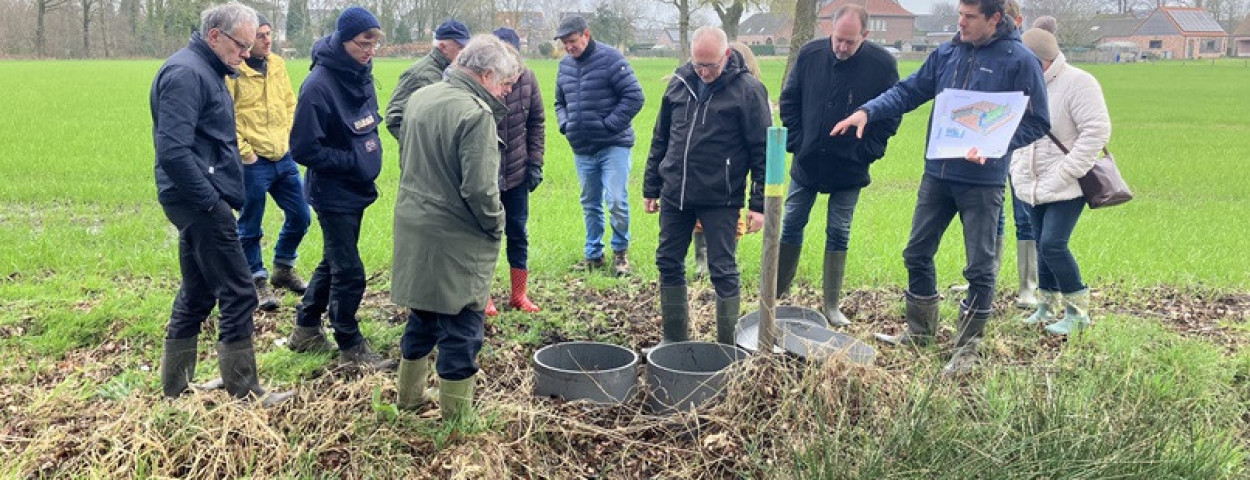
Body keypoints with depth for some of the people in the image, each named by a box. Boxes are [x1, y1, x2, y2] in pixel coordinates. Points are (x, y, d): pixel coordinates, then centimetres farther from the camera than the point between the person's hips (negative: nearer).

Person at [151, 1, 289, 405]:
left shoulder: (206, 70, 16)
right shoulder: (186, 72, -16)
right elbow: (172, 151, -25)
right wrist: (211, 201, -19)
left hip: (198, 203, 10)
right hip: (201, 203, -10)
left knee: (197, 294, 16)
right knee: (238, 294, -4)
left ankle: (175, 386, 26)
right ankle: (244, 392, 5)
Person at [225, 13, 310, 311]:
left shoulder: (278, 64, 8)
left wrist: (290, 136, 7)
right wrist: (244, 151, -13)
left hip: (284, 157, 6)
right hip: (253, 163, -6)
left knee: (300, 216, 13)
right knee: (250, 227, 6)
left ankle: (283, 270, 33)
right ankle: (257, 281, 21)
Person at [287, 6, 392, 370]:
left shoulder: (361, 76, 3)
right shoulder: (319, 84, -21)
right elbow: (304, 149, -19)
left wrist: (372, 150, 3)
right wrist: (351, 162, -18)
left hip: (356, 189, 8)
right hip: (334, 193, -8)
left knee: (334, 262, 19)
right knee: (349, 272, -1)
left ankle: (306, 329, 35)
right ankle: (351, 349, 14)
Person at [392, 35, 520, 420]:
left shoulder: (418, 98, 7)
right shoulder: (476, 114, -20)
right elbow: (479, 189, -22)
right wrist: (496, 227, -6)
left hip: (413, 230, 8)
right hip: (456, 242, -8)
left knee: (422, 317, 23)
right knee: (462, 329, 4)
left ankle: (410, 395, 38)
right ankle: (455, 417, 13)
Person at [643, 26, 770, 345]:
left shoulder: (747, 89, -7)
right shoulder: (679, 83, 6)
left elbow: (762, 149, -7)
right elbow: (660, 140, 14)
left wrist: (759, 204, -10)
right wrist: (651, 187, 15)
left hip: (720, 199, -5)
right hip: (674, 196, 5)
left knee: (723, 271, 1)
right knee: (668, 264, 11)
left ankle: (729, 346, 14)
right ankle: (674, 338, 26)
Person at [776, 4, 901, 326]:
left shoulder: (882, 64, -12)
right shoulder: (810, 54, -6)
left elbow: (892, 113, -3)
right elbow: (789, 102, 4)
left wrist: (868, 151, -7)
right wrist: (794, 141, -1)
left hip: (849, 169, -2)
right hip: (807, 164, 2)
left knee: (838, 235, 7)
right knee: (790, 227, 8)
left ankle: (832, 305, 18)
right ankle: (776, 294, 22)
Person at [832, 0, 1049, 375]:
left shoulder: (1020, 61, -10)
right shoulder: (947, 53, 4)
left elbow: (1036, 123, -8)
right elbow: (909, 91, 8)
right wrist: (868, 110, -7)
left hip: (982, 181, -5)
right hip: (937, 175, 5)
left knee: (979, 267, 2)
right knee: (917, 253, 14)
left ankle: (967, 348, 17)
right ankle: (920, 331, 32)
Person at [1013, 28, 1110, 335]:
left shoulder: (1078, 83, -13)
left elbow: (1097, 131, -19)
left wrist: (1065, 174, -20)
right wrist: (1017, 171, 11)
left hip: (1067, 188, -7)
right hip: (1035, 188, 7)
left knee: (1053, 244, -15)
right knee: (1043, 245, 12)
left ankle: (1077, 309, 0)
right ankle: (1049, 304, 26)